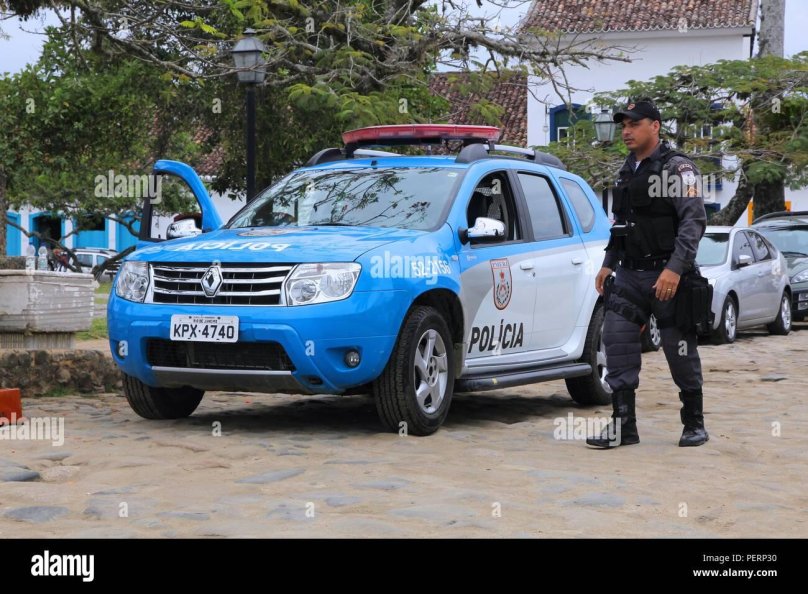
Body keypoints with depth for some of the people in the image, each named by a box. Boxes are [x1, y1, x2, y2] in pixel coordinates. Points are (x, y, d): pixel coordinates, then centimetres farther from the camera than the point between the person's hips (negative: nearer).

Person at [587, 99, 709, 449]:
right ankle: (623, 425, -1)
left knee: (681, 351, 2)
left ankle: (694, 424, 16)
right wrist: (608, 264, 16)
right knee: (617, 342, -4)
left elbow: (694, 221, -16)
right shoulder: (626, 172, 15)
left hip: (668, 277, -6)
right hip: (630, 275, 7)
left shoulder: (677, 168, -8)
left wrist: (674, 268, -24)